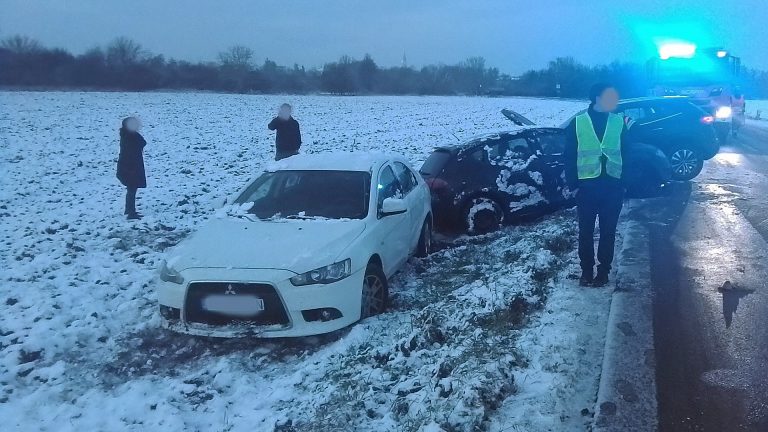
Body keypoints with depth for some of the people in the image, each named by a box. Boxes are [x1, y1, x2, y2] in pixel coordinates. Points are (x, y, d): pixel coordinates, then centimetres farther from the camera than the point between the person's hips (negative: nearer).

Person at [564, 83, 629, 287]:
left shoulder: (619, 122, 4)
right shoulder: (577, 123, -1)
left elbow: (626, 153, 7)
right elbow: (570, 157, 2)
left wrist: (626, 184, 1)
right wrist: (573, 184, -5)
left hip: (612, 187, 1)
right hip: (586, 186, -1)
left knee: (608, 232, 9)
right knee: (586, 232, 7)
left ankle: (603, 271, 21)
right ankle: (586, 271, 20)